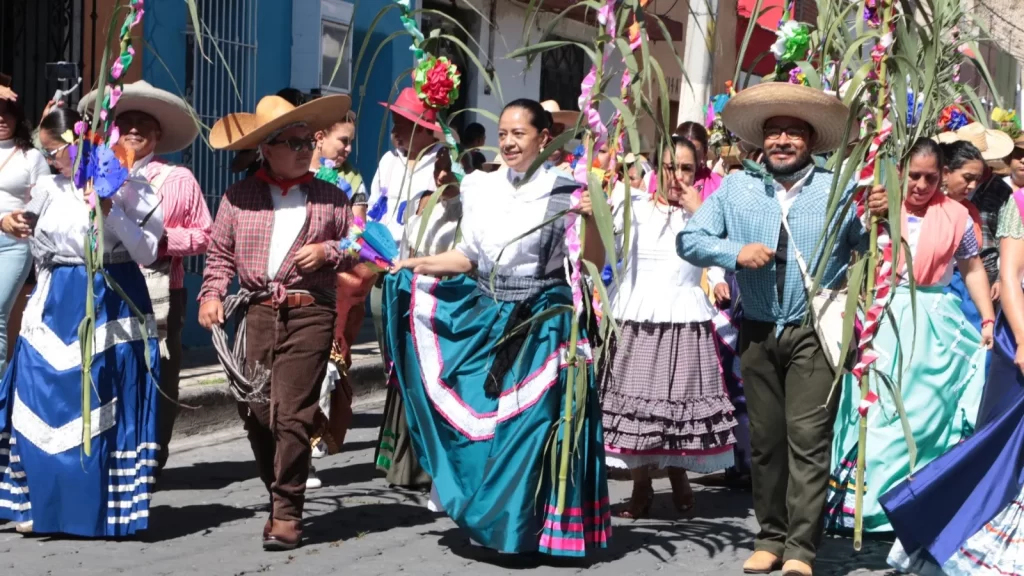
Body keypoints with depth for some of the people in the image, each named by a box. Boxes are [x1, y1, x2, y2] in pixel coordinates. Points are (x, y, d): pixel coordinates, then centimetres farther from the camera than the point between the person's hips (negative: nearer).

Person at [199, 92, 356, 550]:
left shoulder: (330, 197, 8)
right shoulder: (239, 197, 9)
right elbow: (220, 253, 13)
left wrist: (328, 251, -6)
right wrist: (211, 293, -2)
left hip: (309, 313, -2)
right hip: (257, 312, 2)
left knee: (293, 414, -7)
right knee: (254, 409, 4)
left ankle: (287, 513, 2)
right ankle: (279, 494, 24)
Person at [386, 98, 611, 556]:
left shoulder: (565, 192, -6)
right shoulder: (481, 188, 9)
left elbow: (593, 265, -7)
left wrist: (590, 221, -23)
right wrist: (416, 265, 8)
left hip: (544, 324, -5)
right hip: (488, 319, 5)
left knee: (532, 423, -3)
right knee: (480, 418, 8)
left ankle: (533, 525, 10)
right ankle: (489, 518, 22)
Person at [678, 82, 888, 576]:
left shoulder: (839, 190, 2)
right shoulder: (736, 187, 6)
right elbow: (689, 240, 2)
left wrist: (879, 218, -19)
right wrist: (734, 252, -13)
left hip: (814, 333, -3)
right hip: (757, 333, 3)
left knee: (808, 440, -8)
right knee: (765, 439, 10)